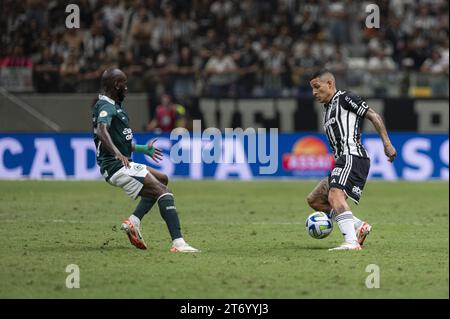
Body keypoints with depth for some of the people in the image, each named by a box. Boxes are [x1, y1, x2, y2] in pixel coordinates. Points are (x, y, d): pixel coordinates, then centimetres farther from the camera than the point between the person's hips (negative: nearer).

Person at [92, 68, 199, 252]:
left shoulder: (112, 105, 19)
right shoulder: (107, 107, -14)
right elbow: (101, 130, -36)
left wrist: (143, 149, 39)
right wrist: (117, 153, -50)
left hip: (122, 164, 11)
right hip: (117, 166, -11)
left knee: (162, 180, 24)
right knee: (163, 191, -17)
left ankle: (133, 221, 7)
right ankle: (178, 242, -30)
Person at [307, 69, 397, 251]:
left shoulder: (344, 98, 1)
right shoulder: (327, 110, 27)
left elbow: (373, 116, -5)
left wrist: (387, 144, -14)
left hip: (352, 157, -10)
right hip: (343, 161, 10)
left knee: (335, 195, -29)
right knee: (314, 200, 9)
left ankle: (351, 242, -42)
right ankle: (358, 226, -1)